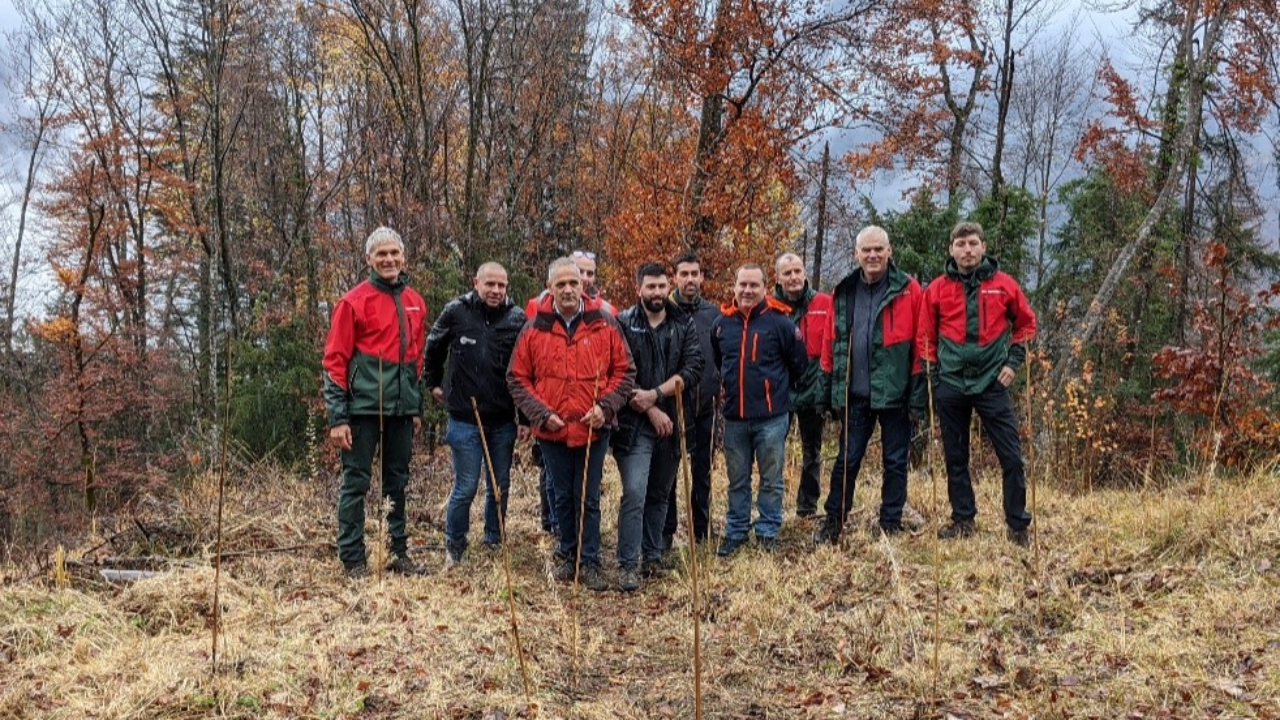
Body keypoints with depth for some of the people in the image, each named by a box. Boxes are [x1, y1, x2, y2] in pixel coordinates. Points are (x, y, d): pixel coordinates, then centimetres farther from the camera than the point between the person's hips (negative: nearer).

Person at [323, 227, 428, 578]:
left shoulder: (415, 302, 11)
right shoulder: (354, 301, -5)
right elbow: (334, 361, -7)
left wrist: (417, 408, 17)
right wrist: (337, 417, -12)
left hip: (401, 410, 6)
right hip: (363, 408, -5)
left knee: (397, 483, 12)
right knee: (356, 482, 0)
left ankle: (399, 553, 21)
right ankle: (352, 559, 7)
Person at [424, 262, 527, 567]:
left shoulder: (517, 318, -4)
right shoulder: (456, 312, -5)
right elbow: (433, 347, 13)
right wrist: (434, 383, 19)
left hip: (503, 419, 2)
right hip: (464, 418, -2)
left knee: (500, 486, 12)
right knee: (465, 487, -1)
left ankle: (494, 543, 29)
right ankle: (454, 548, 17)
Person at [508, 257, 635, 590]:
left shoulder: (604, 324, -1)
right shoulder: (534, 328, -1)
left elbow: (624, 371, 2)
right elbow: (517, 378, 3)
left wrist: (606, 406, -10)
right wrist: (540, 413, -8)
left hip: (593, 430, -1)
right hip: (552, 430, 1)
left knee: (588, 499, 5)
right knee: (563, 497, 14)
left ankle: (589, 563, 15)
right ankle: (568, 556, 29)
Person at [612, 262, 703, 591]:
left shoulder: (684, 325, 7)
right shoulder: (623, 324, -2)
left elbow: (692, 369, -5)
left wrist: (656, 395, -16)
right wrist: (651, 412, -12)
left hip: (671, 424, 4)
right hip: (634, 424, -4)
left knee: (660, 495, 12)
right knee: (634, 494, -11)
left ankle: (653, 557, 24)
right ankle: (628, 565, -5)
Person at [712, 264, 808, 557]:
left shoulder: (779, 321, -9)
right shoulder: (721, 323, 3)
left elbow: (799, 364, 1)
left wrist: (775, 387, 8)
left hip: (772, 416, -3)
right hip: (734, 417, 3)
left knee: (771, 480, 7)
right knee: (737, 481, 13)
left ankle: (768, 532, 19)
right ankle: (735, 532, 24)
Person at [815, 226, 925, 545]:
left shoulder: (907, 289, -4)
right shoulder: (844, 292, 7)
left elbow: (920, 343, -7)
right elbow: (830, 344, 8)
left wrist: (918, 391, -11)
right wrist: (827, 390, 5)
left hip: (894, 393, -3)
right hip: (854, 394, 3)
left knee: (895, 462, 9)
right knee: (847, 460, 10)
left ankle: (891, 524, 20)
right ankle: (833, 522, 19)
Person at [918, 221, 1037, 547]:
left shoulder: (1003, 284, 0)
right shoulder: (937, 288, 2)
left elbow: (1026, 323, 10)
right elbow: (925, 335, 9)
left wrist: (1014, 361, 1)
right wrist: (933, 370, 2)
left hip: (992, 383, -1)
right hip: (951, 385, 1)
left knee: (1012, 457, -4)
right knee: (955, 458, 9)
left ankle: (1018, 525, 6)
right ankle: (963, 520, 21)